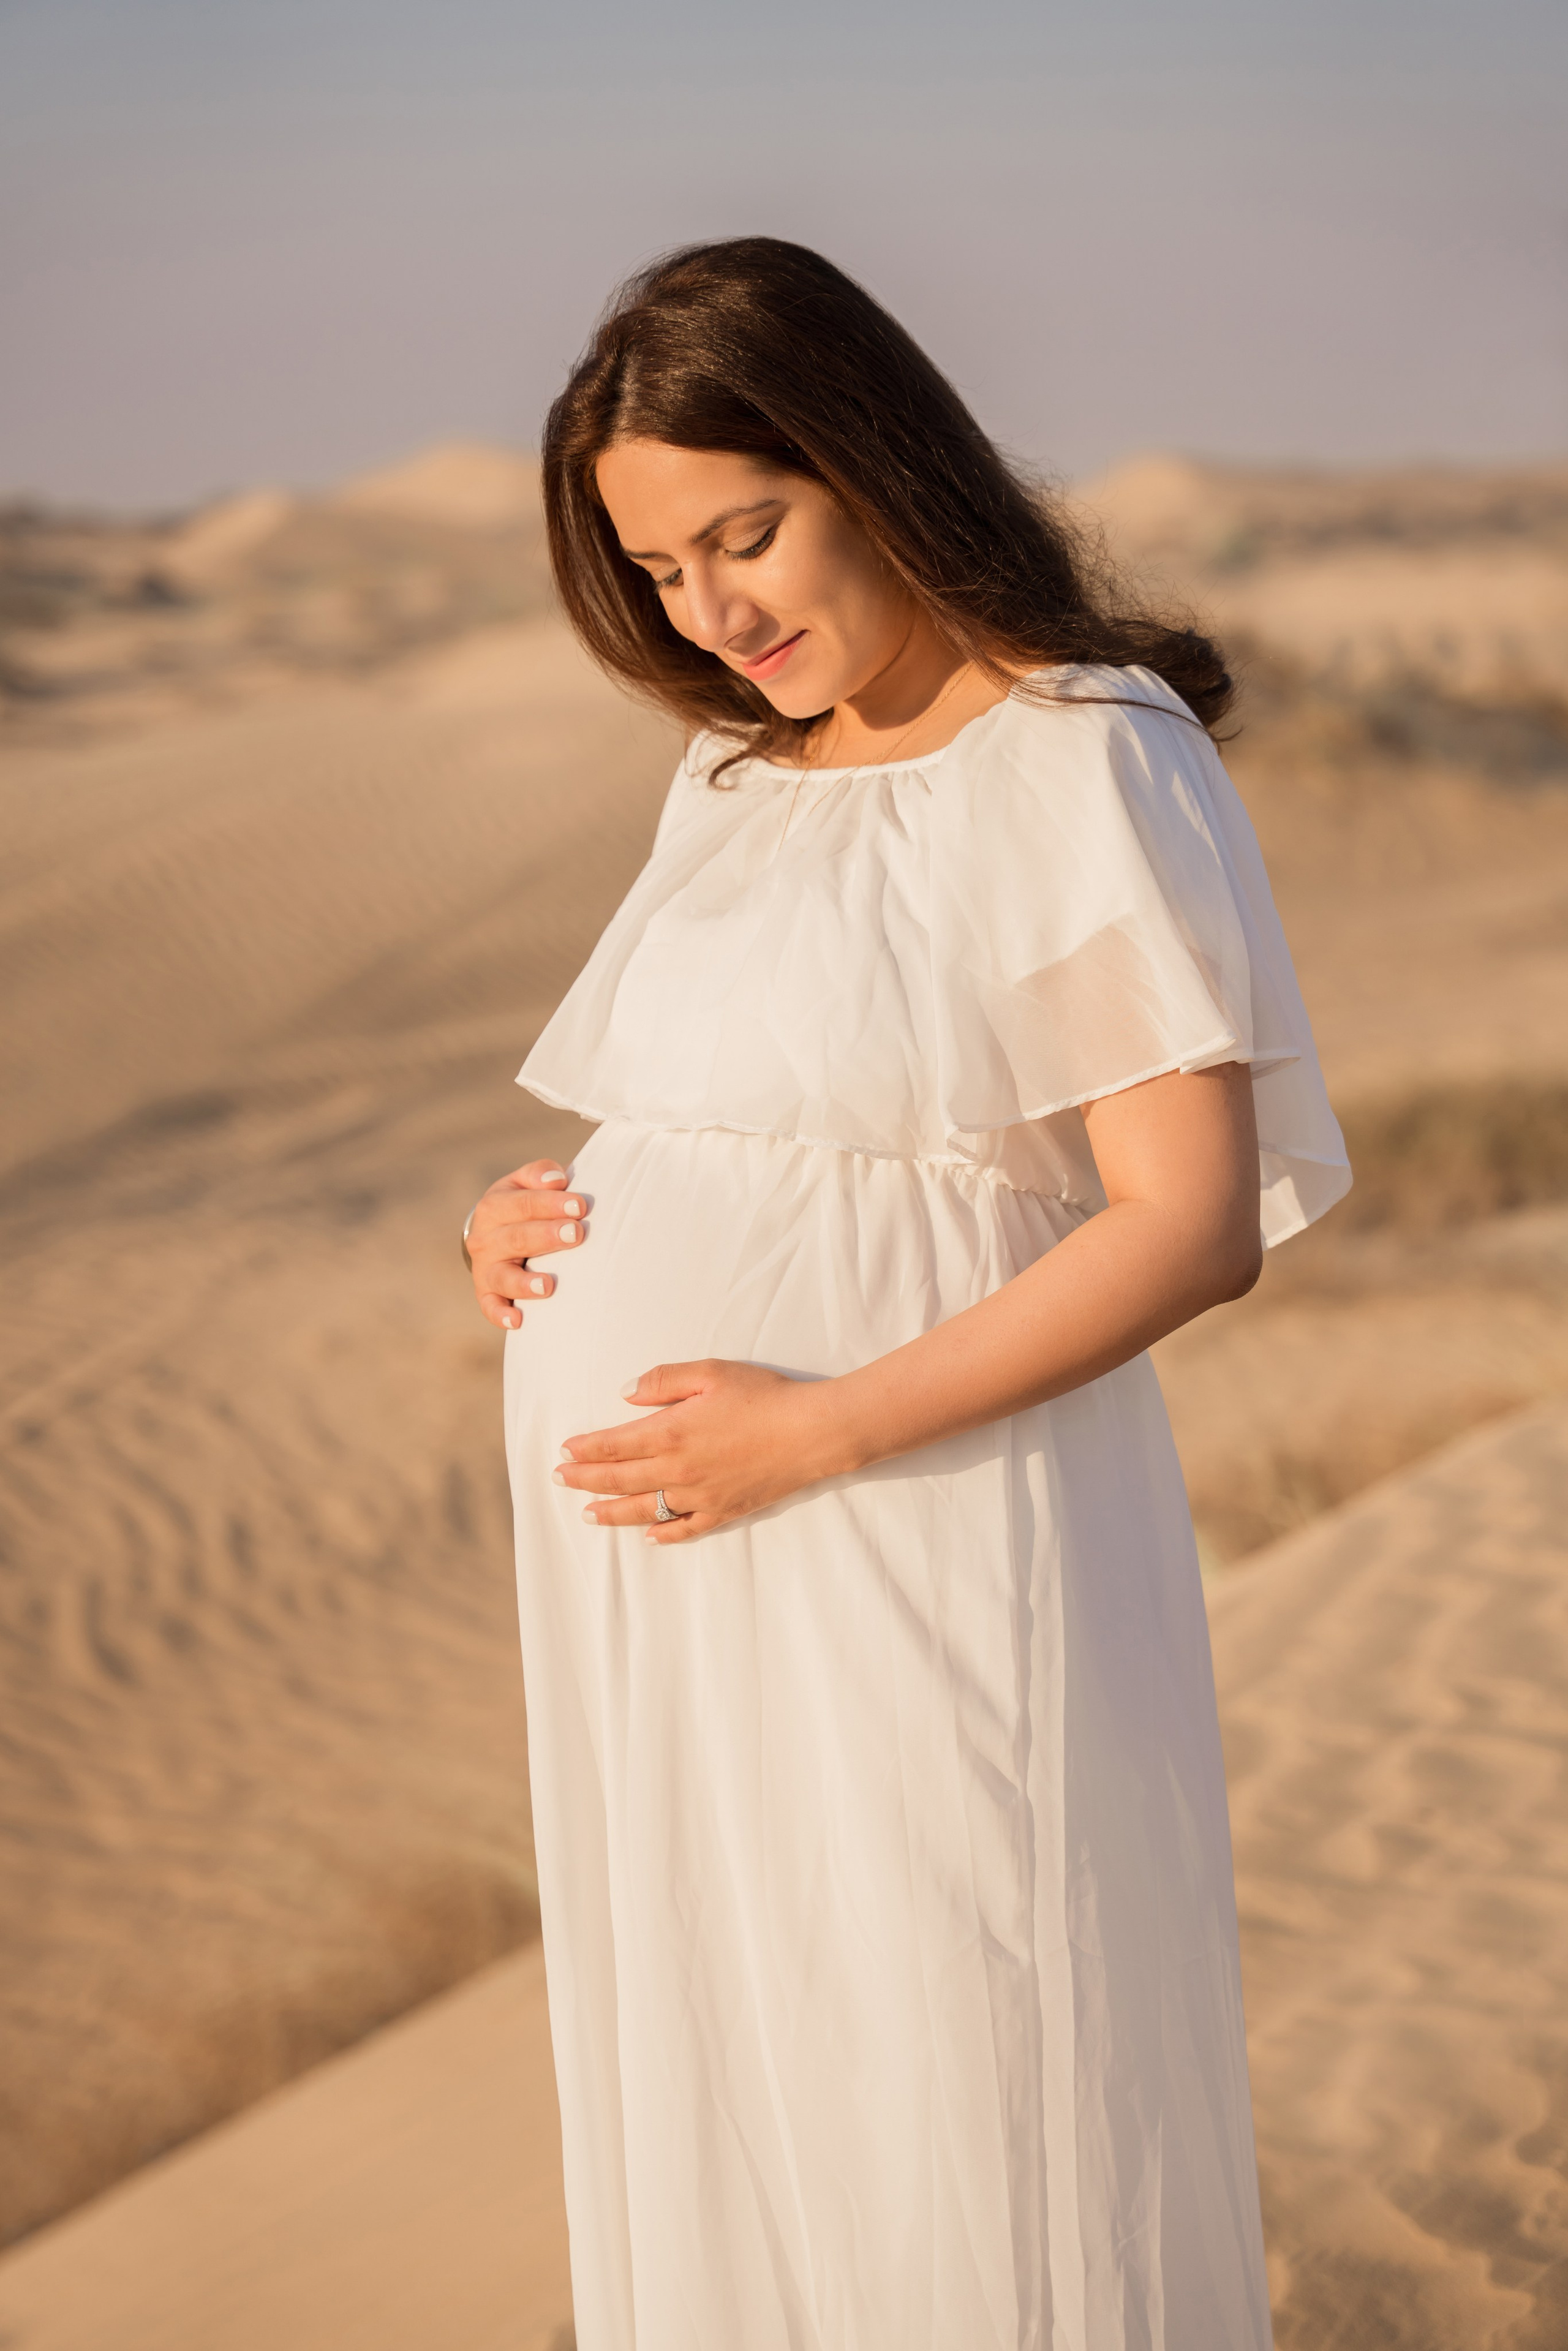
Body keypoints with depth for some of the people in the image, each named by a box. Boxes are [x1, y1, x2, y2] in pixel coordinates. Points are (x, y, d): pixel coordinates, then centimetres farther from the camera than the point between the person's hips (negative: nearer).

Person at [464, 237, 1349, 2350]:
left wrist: (820, 1429, -20)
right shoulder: (734, 772, 14)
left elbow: (1196, 1220, -16)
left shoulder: (1090, 765, -10)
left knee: (964, 2181, 3)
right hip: (674, 1573, 7)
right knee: (717, 2120, 15)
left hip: (917, 1554, -7)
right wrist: (543, 1219, 3)